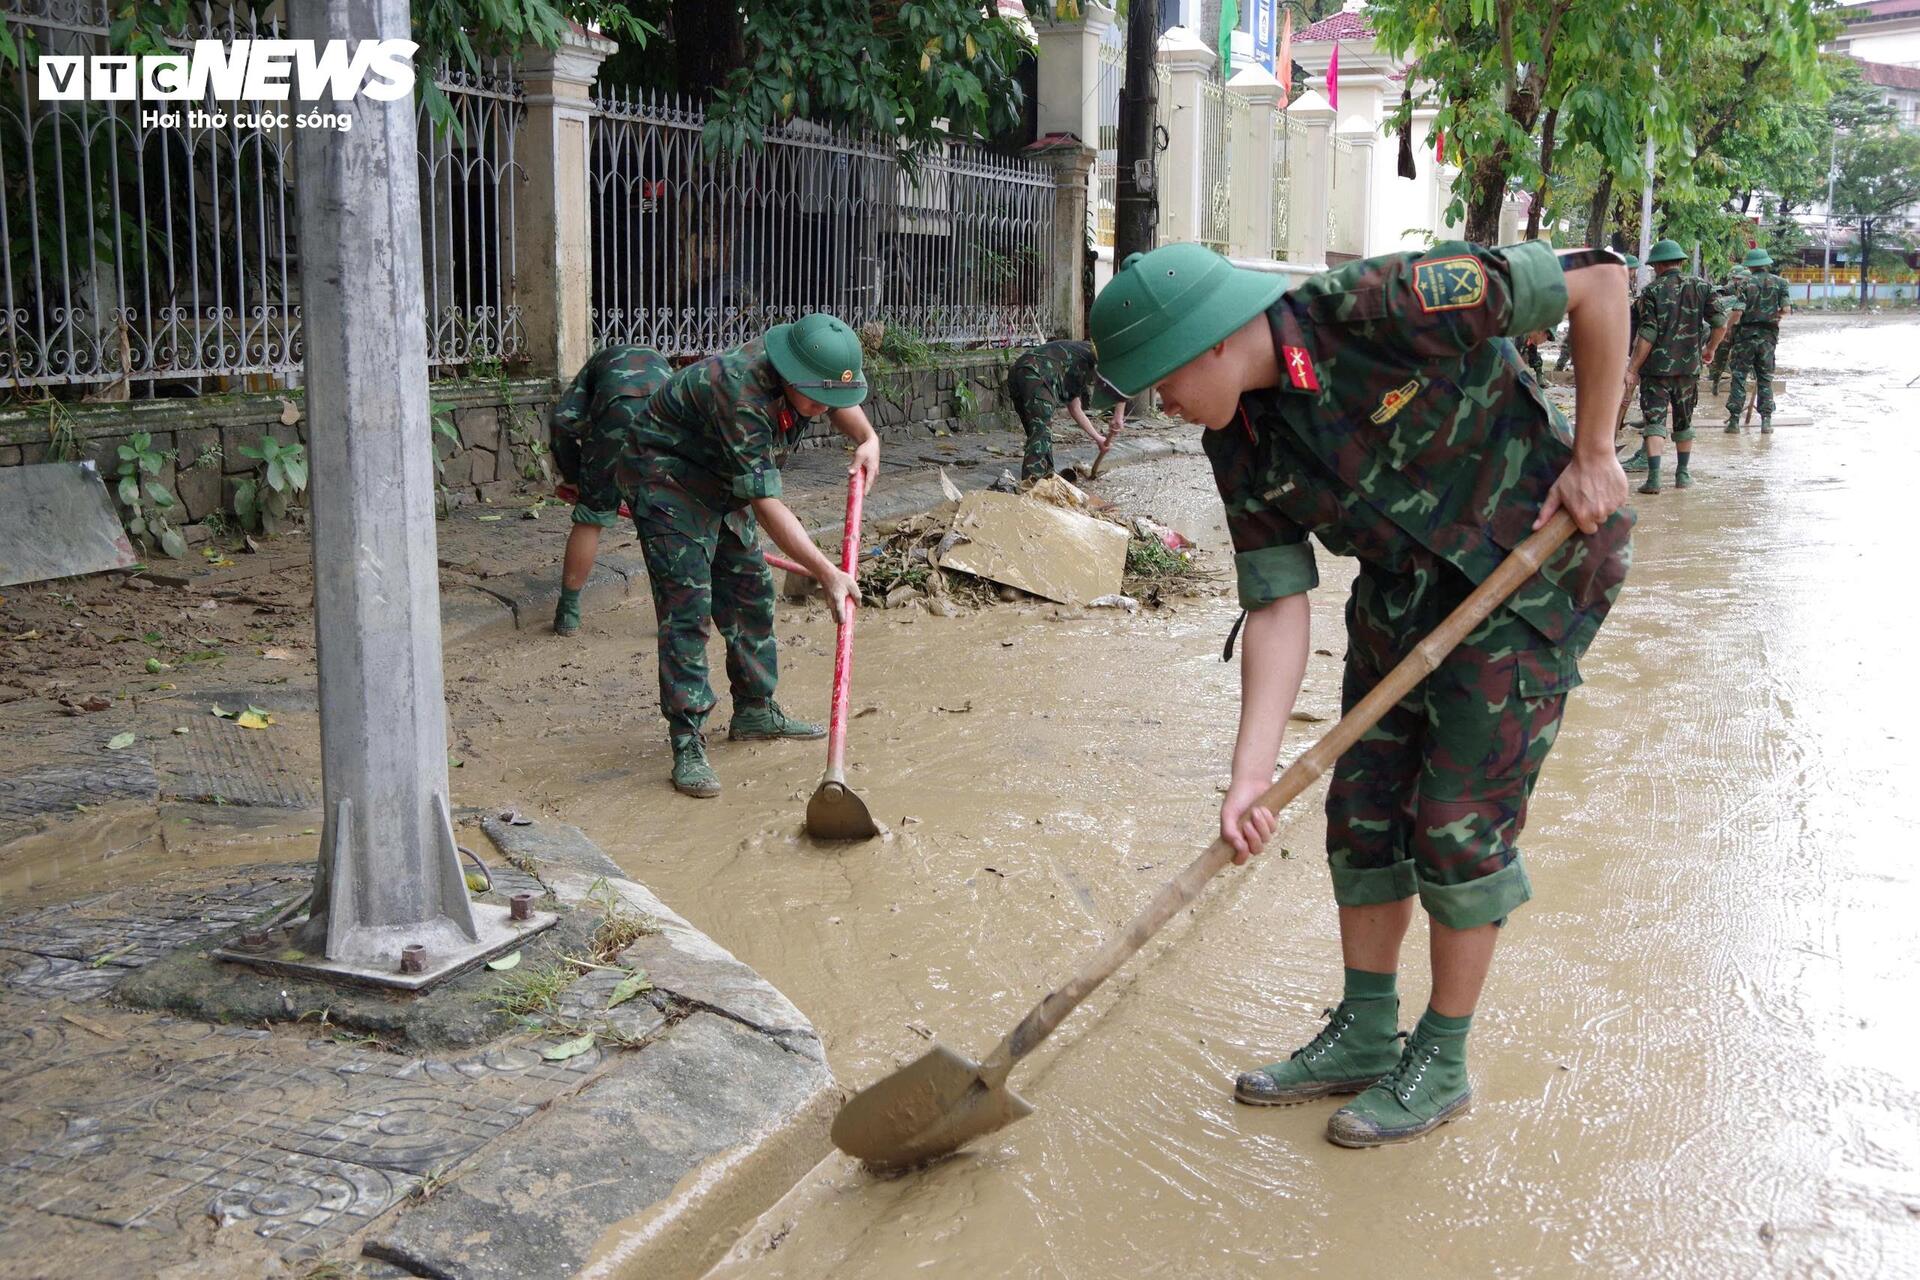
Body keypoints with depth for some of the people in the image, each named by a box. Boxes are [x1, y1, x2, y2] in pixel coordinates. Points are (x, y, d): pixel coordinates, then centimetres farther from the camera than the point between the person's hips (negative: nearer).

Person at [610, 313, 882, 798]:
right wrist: (828, 574, -40)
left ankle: (756, 711, 28)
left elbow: (839, 403, 15)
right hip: (665, 479, -9)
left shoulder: (805, 377, -12)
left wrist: (868, 438, -7)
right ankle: (687, 747, -14)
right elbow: (766, 505, -38)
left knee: (751, 594, 12)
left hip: (721, 484, 9)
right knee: (687, 607, -16)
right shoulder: (741, 394, -38)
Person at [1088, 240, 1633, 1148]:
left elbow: (1597, 280, -22)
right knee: (1363, 808, 8)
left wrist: (1592, 451, -18)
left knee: (1460, 823, -4)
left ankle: (1441, 1064, 13)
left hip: (1531, 572, -7)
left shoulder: (1381, 308, -29)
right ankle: (1364, 1036, 25)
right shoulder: (1241, 447, -8)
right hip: (1402, 594, 7)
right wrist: (1251, 772, -20)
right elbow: (1278, 606, -10)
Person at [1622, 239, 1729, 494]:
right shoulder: (1700, 286, 5)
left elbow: (1647, 335, -13)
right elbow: (1720, 322, 1)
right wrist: (1711, 349, 18)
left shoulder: (1652, 291, -8)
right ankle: (1682, 474, 27)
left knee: (1654, 422, -5)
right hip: (1689, 367, 4)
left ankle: (1654, 478, -16)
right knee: (1684, 423, 18)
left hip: (1656, 368, -4)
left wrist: (1632, 369, -9)